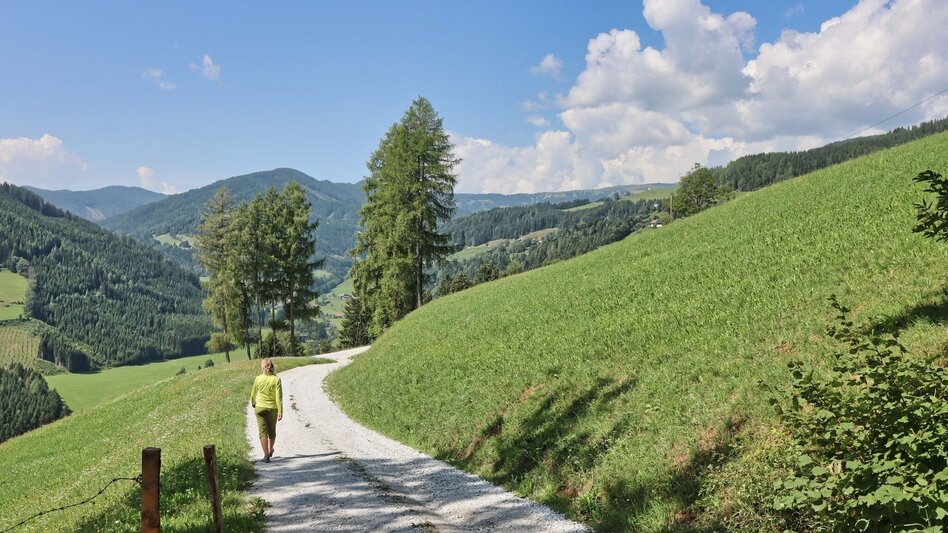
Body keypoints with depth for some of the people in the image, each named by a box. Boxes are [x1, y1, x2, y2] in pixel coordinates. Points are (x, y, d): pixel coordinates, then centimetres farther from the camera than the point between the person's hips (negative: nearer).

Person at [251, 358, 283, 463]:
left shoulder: (258, 379, -7)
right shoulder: (276, 379, -11)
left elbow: (253, 394, 6)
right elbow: (279, 397, -14)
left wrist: (253, 404, 27)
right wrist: (280, 412, -11)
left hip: (260, 407, -1)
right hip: (273, 408, 1)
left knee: (263, 431, 3)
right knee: (272, 430, 20)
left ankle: (266, 455, -4)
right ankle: (270, 451, 39)